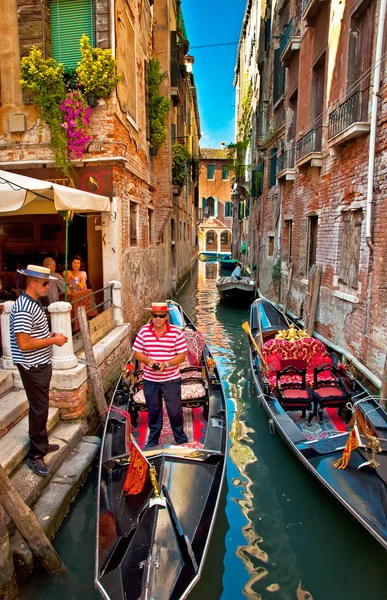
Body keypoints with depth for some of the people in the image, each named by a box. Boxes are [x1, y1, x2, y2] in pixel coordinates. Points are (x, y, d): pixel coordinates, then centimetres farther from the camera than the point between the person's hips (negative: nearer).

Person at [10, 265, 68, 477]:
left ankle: (41, 444, 38)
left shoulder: (33, 303, 8)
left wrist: (50, 334, 5)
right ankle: (35, 456, 16)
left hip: (41, 364, 10)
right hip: (32, 367, -10)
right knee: (39, 409, 1)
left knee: (41, 406, 21)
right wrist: (53, 340, -20)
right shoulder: (23, 309, -24)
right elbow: (24, 343, -29)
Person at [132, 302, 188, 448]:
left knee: (175, 412, 11)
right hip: (150, 380, 2)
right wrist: (148, 360, -21)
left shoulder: (176, 332, -12)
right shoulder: (143, 331, -6)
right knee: (153, 412, 18)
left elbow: (182, 356, -10)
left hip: (171, 379, -2)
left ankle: (181, 441, 34)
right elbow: (137, 353, -1)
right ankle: (153, 441, 38)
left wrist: (166, 364, -24)